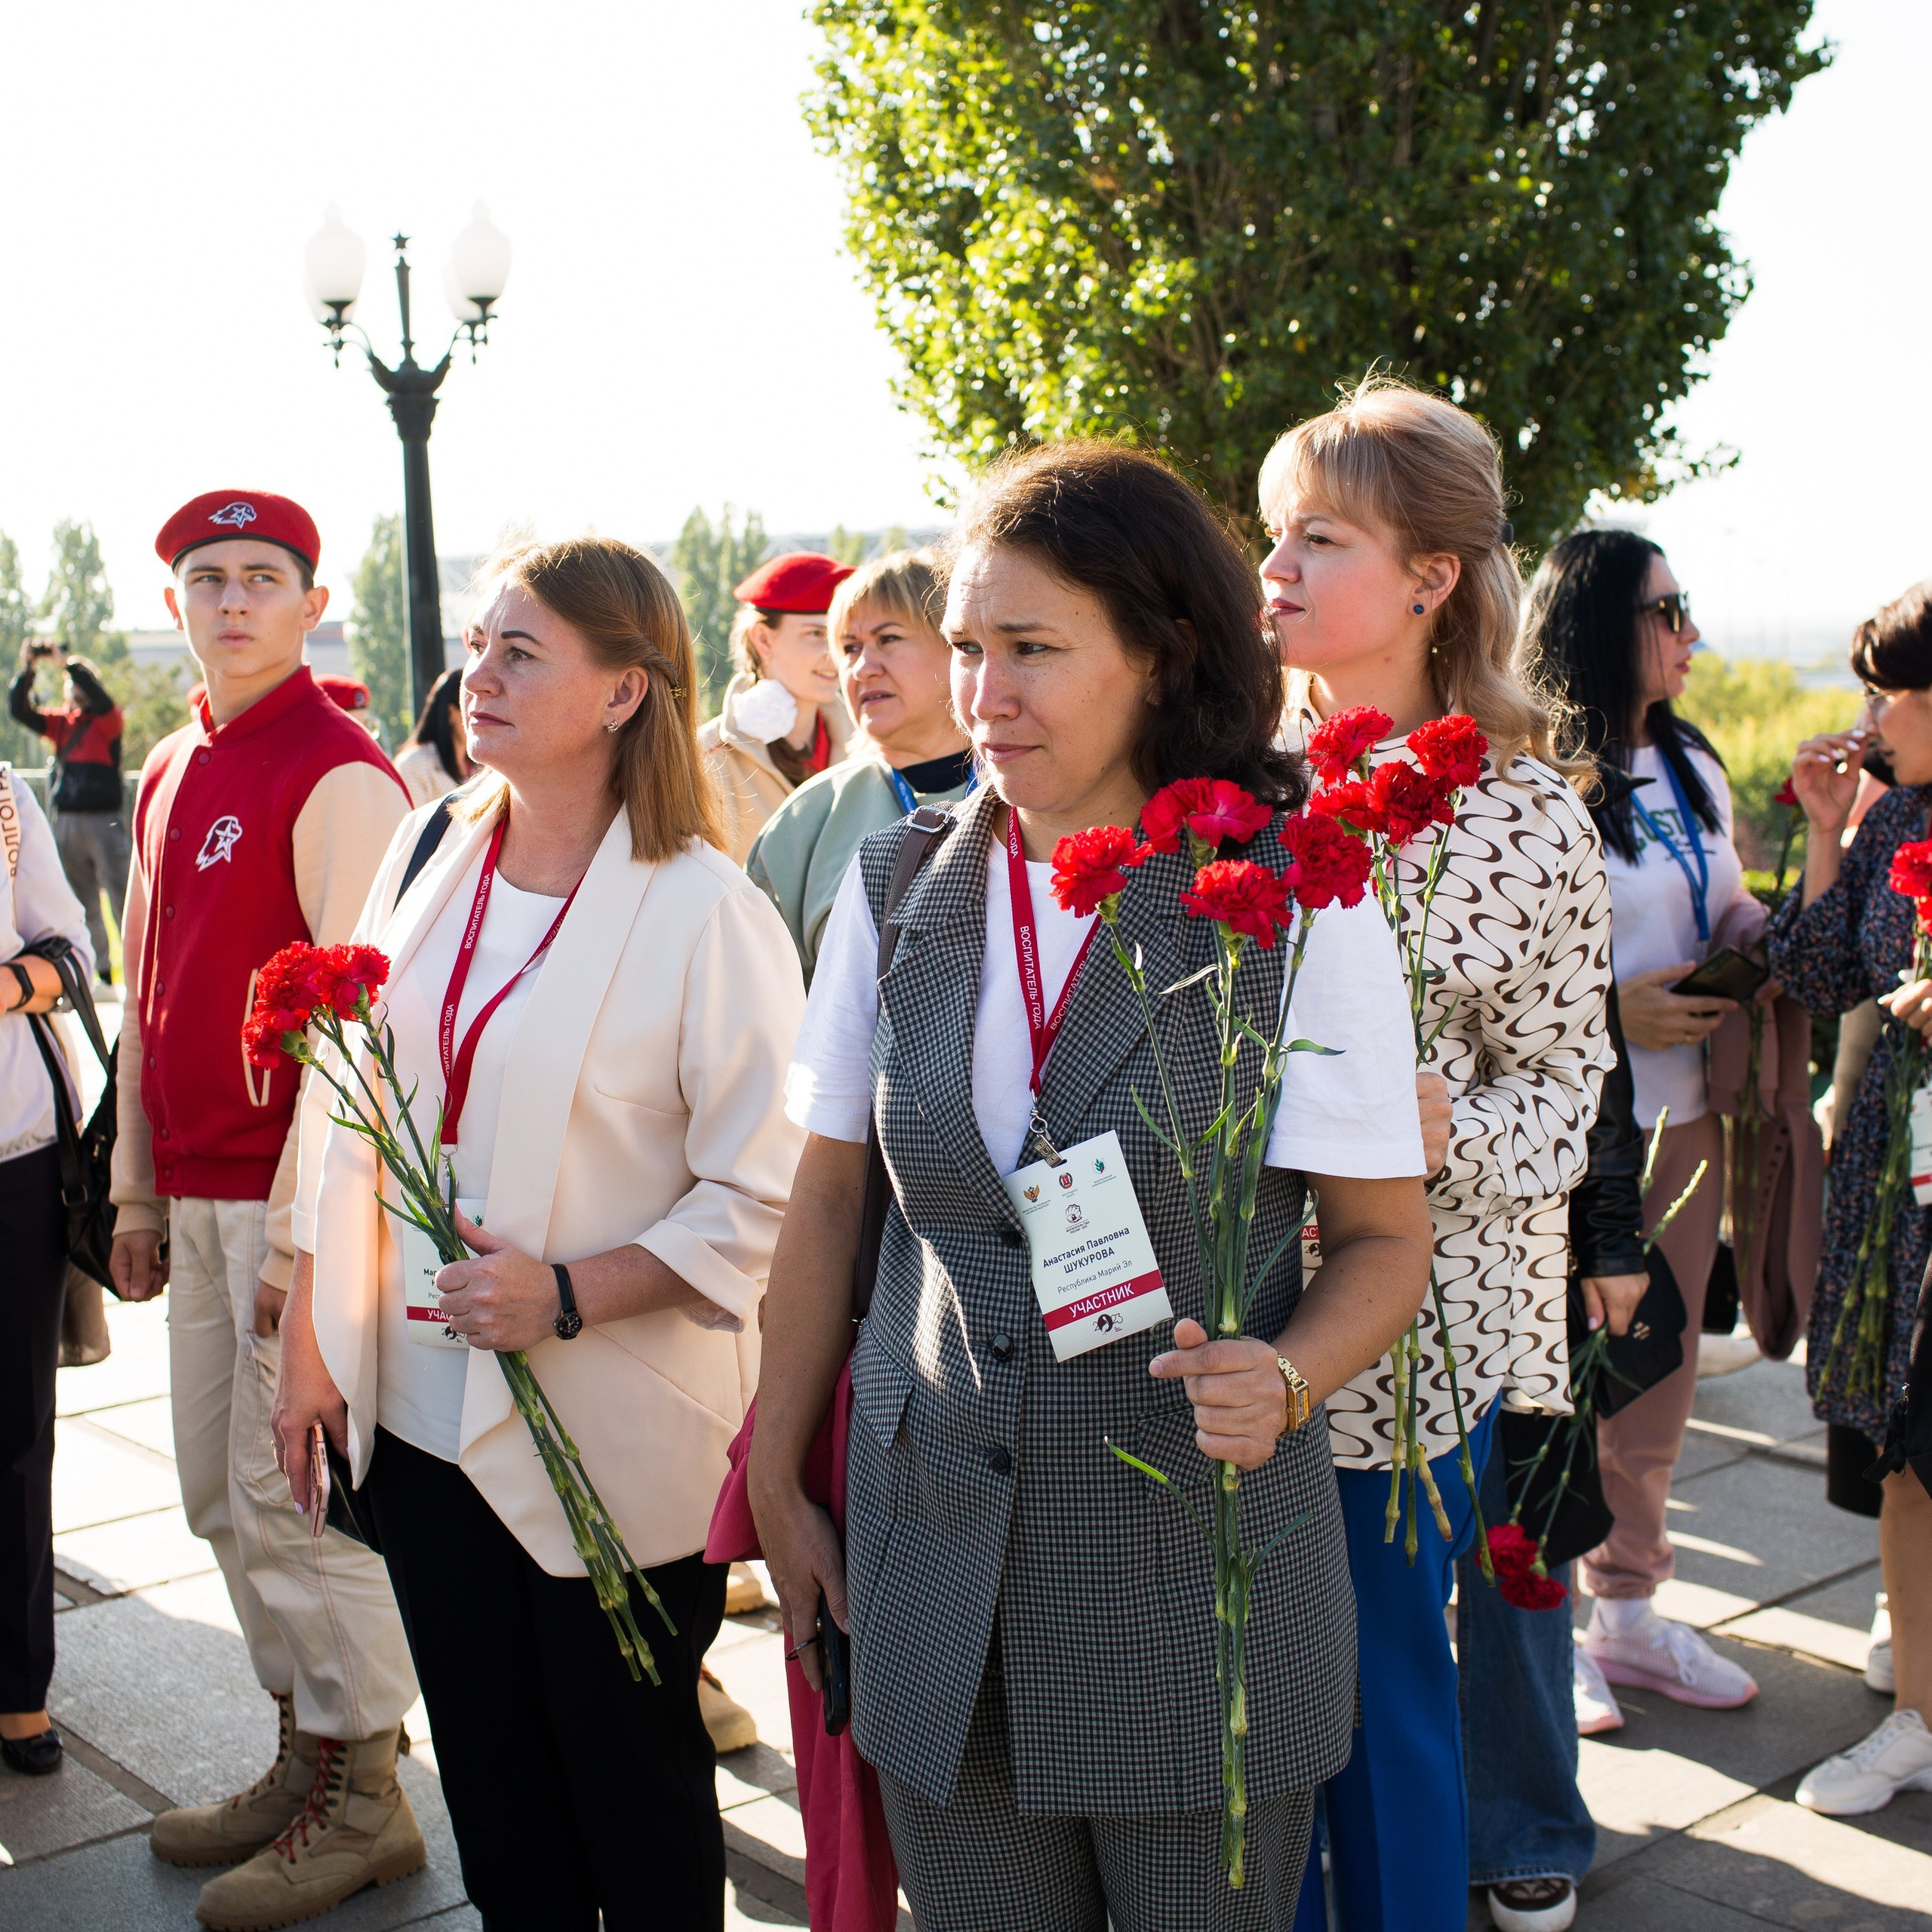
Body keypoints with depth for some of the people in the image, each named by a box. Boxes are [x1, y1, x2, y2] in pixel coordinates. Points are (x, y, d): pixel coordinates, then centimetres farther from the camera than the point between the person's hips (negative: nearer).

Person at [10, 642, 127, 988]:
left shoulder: (107, 722, 0)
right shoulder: (60, 723, 13)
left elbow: (100, 700, -21)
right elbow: (19, 711, 4)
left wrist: (67, 663, -22)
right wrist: (27, 670, -7)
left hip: (104, 820, -6)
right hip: (66, 822, 6)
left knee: (121, 894, -9)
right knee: (82, 901, 11)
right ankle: (99, 967, 20)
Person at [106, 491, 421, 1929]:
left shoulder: (340, 777, -12)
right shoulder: (168, 779, 14)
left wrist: (302, 1224, -19)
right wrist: (138, 1189, 17)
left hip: (296, 1194, -8)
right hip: (196, 1197, 8)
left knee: (289, 1495, -2)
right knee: (224, 1497, 15)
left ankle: (362, 1799, 13)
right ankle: (306, 1757, 29)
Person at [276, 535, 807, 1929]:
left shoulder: (706, 913, -14)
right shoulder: (429, 853, 3)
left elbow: (767, 1193, -15)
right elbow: (348, 1115, 9)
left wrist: (569, 1295, -22)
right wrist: (315, 1342, 10)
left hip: (615, 1439, -5)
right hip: (422, 1411, 5)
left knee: (630, 1776, 13)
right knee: (487, 1773, 19)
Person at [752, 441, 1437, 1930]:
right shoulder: (896, 891, 0)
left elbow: (1386, 1235, -4)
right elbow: (830, 1197, 8)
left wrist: (1281, 1377, -24)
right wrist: (779, 1484, 10)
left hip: (1201, 1578, -2)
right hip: (937, 1568, 3)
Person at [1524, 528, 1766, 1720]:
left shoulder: (1692, 770, 11)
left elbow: (1733, 915, 19)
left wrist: (1770, 943, -2)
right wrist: (1611, 1013, -21)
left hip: (1684, 1121, 8)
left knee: (1658, 1382, 16)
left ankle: (1631, 1611, 32)